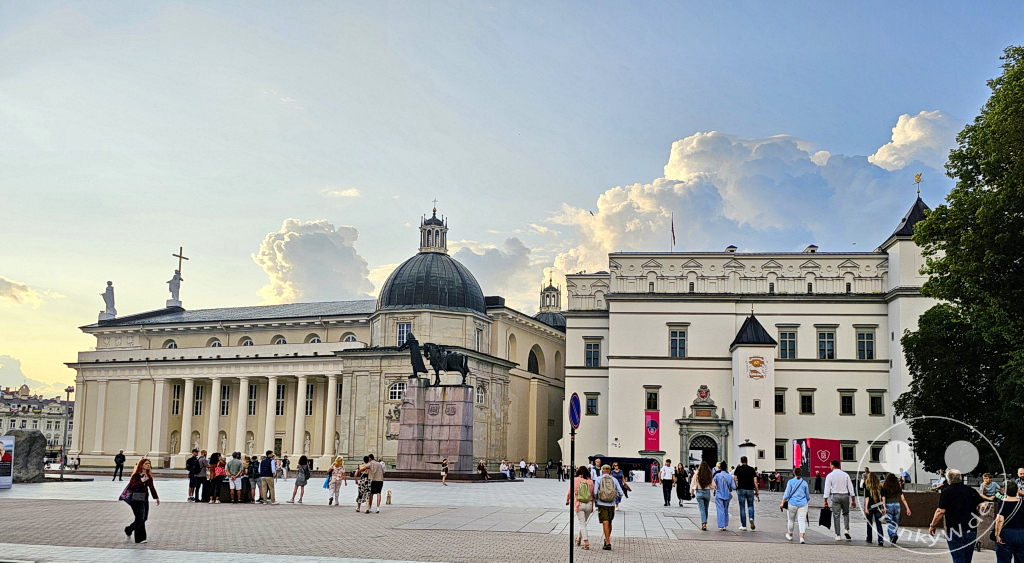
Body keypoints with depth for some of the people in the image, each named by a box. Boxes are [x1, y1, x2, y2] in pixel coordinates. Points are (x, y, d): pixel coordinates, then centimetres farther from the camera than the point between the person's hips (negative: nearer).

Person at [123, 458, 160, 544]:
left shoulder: (149, 476, 10)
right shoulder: (136, 475, -10)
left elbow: (151, 487, 12)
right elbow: (131, 486, -19)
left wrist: (156, 498, 8)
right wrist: (141, 481, -27)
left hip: (145, 499, 8)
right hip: (136, 499, -7)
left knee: (144, 518, 11)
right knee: (140, 518, -8)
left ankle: (128, 530, 33)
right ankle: (140, 539, 0)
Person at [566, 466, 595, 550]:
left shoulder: (575, 480, -4)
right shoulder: (590, 481, 2)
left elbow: (569, 492, 3)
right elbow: (593, 494, 8)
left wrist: (567, 501, 22)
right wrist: (592, 506, 19)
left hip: (579, 504, -3)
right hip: (589, 504, 3)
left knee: (582, 524, 0)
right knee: (583, 523, 21)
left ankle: (586, 543, -10)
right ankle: (579, 538, 36)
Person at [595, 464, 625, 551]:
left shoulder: (598, 479, 0)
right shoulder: (614, 480, 5)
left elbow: (595, 492, -8)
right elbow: (620, 493, 0)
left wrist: (596, 497, 13)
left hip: (602, 504, -2)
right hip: (611, 504, 3)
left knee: (605, 523, -5)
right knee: (609, 523, 20)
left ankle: (608, 544, -11)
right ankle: (607, 539, 32)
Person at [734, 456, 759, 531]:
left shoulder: (738, 469, 0)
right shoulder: (752, 469, 5)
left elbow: (734, 479, -7)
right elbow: (755, 481, 1)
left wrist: (735, 487, 9)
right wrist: (757, 491, 5)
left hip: (741, 490, -1)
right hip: (750, 490, 1)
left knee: (742, 508, 5)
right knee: (750, 506, 17)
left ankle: (743, 526, 6)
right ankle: (751, 519, -10)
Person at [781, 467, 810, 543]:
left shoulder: (790, 482, -3)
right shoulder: (804, 483, 5)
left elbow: (787, 494, -5)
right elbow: (807, 495, 14)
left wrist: (782, 503, 0)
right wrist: (807, 501, 33)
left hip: (792, 503, -1)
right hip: (803, 504, 2)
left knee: (790, 520, 14)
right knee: (802, 520, -3)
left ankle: (790, 536, 29)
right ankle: (801, 538, -17)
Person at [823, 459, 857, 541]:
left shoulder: (830, 475, -1)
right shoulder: (845, 474, 7)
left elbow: (827, 489, -3)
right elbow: (850, 488, 6)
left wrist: (825, 501, 0)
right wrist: (853, 500, 10)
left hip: (835, 496, -2)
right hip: (845, 495, 2)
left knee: (836, 515, 2)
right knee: (846, 513, 19)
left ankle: (838, 535, 2)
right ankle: (846, 530, -1)